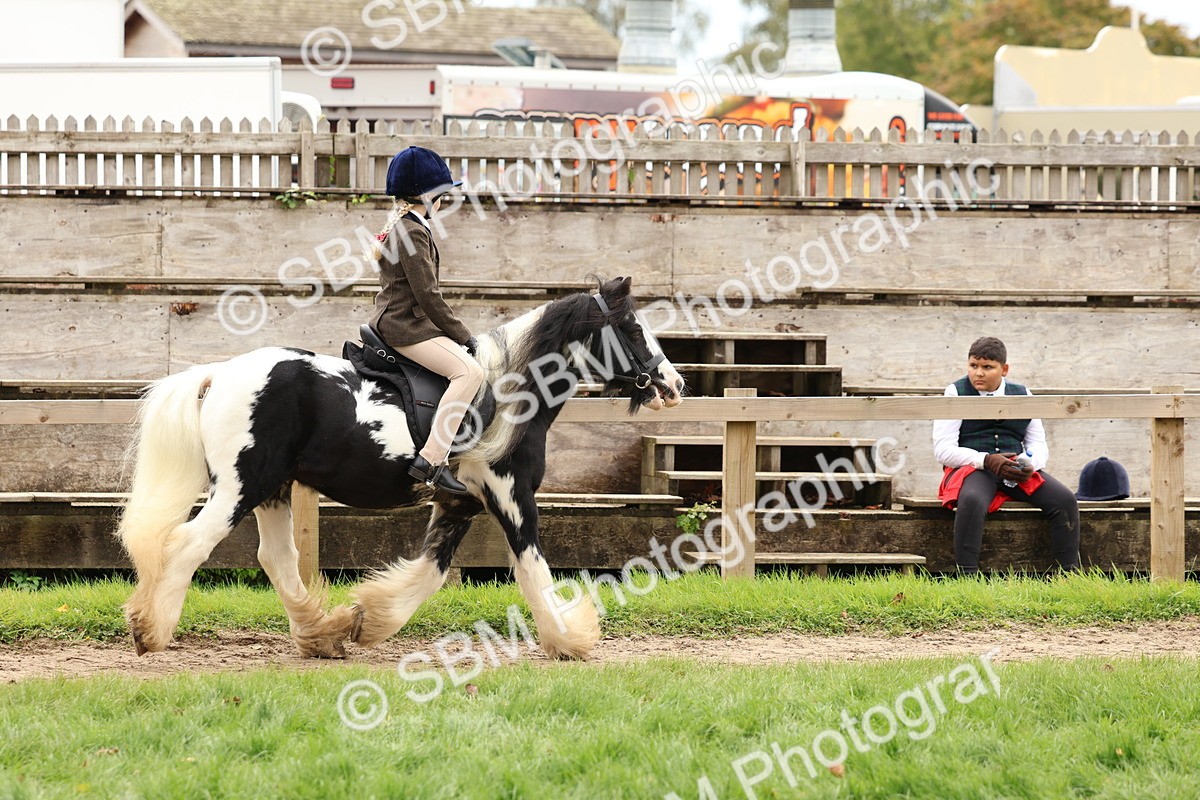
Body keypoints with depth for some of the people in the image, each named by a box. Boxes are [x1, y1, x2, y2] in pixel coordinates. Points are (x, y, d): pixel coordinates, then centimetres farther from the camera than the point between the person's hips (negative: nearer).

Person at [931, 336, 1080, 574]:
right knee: (972, 501, -39)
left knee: (1065, 500, -19)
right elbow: (943, 451, -4)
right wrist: (986, 460, -20)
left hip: (1017, 471, 4)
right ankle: (967, 576, -39)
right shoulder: (956, 394, 4)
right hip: (971, 468, -4)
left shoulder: (1022, 395, 16)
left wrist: (1030, 465, -12)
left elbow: (1038, 445, 15)